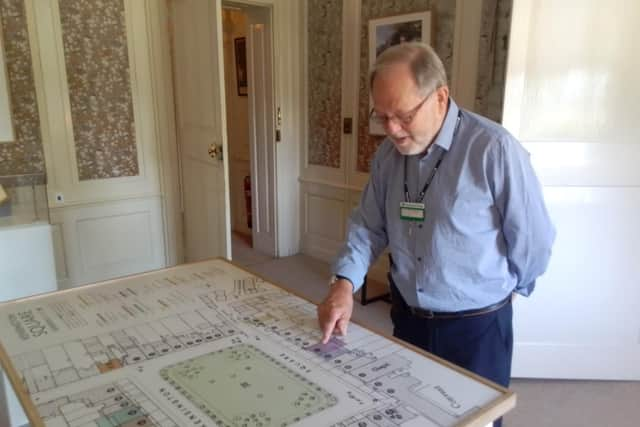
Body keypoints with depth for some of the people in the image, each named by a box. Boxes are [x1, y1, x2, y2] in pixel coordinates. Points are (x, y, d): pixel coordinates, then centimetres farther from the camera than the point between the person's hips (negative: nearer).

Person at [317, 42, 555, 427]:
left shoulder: (494, 150, -22)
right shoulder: (389, 153, -2)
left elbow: (533, 241, -13)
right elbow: (369, 225, 2)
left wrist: (500, 289, 3)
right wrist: (344, 283, -13)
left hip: (476, 328, -5)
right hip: (407, 318, 6)